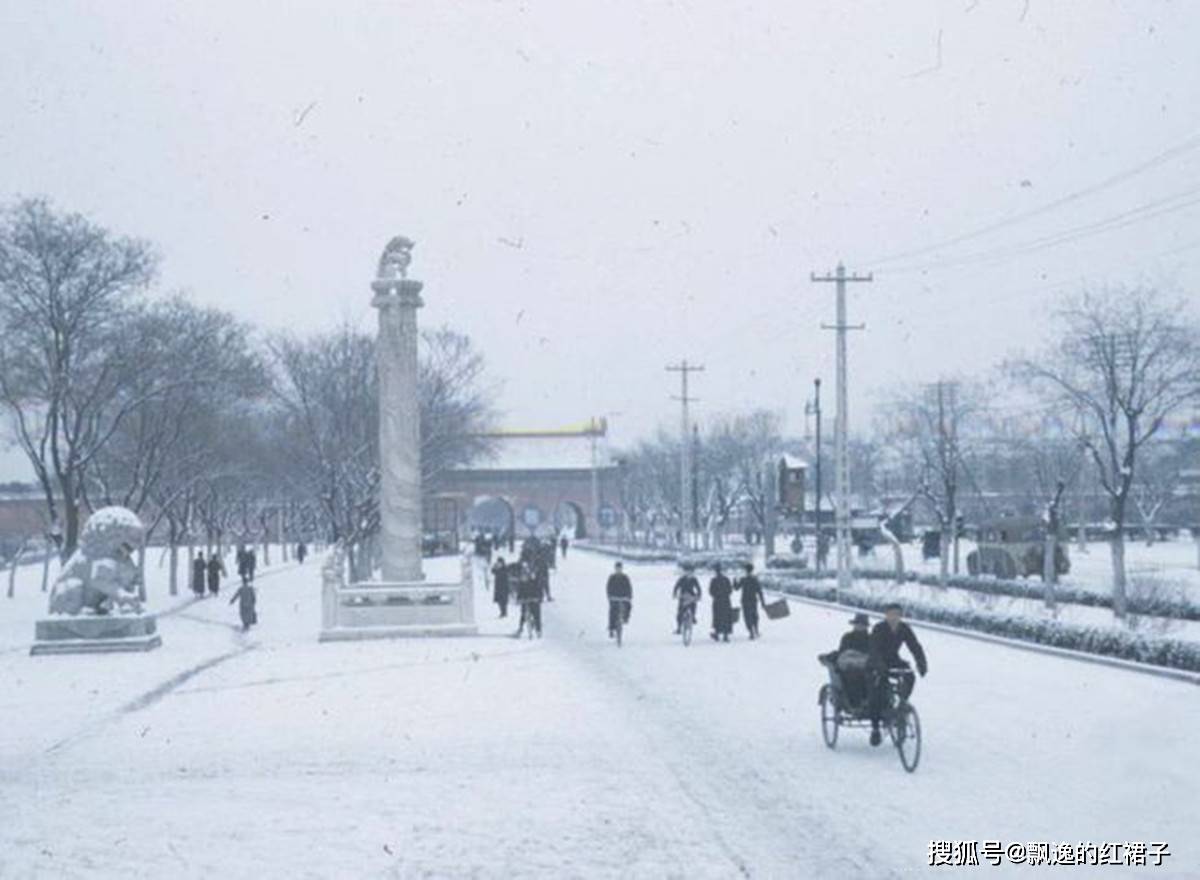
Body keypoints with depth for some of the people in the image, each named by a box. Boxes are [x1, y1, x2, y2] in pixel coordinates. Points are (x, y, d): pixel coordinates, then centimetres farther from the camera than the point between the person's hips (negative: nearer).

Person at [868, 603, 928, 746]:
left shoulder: (904, 629, -7)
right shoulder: (879, 629, -19)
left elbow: (915, 646, -13)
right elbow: (874, 650, -30)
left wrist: (922, 663, -31)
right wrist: (880, 666, -47)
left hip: (893, 660, 4)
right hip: (879, 663, -4)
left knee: (909, 677, -23)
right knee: (878, 692, -18)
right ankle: (875, 728, -10)